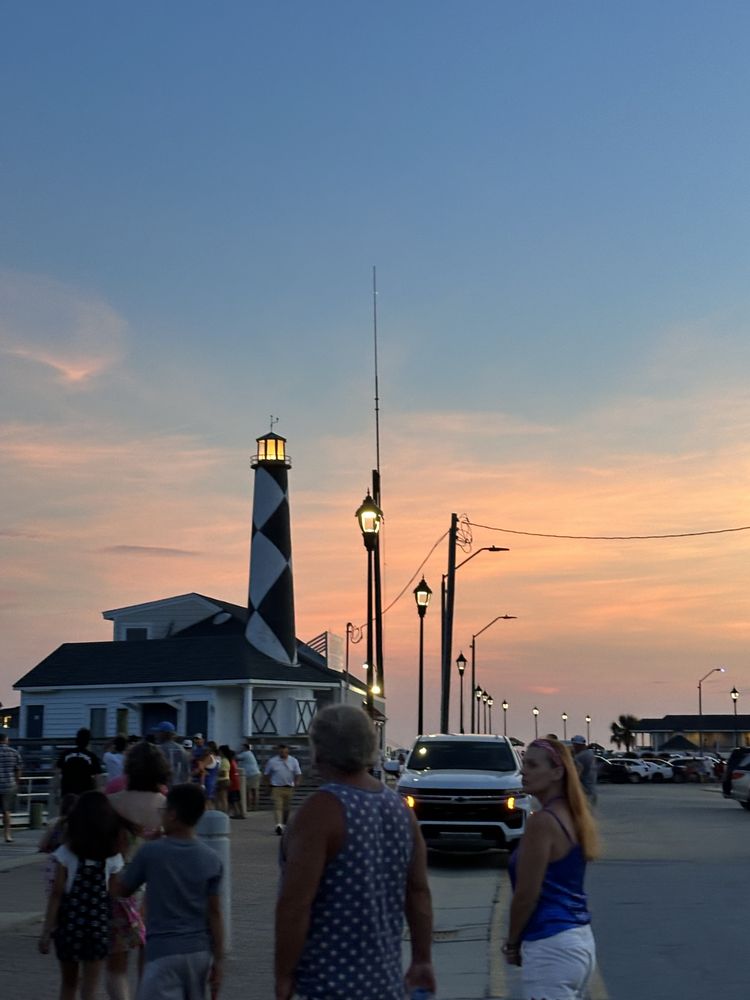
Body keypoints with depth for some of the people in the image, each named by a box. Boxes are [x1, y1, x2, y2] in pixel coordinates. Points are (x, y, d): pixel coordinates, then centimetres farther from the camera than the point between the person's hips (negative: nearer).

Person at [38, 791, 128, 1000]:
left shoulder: (67, 853, -6)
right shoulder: (113, 857, -2)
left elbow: (57, 893, -7)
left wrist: (47, 929, -2)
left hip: (69, 923, 0)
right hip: (98, 927, 0)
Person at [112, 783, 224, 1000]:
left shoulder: (151, 852, -9)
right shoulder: (211, 859, -1)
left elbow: (121, 890, 7)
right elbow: (214, 914, 0)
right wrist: (218, 960, 5)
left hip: (163, 951, -5)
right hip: (199, 951, 5)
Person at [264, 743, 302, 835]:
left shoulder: (293, 761, 3)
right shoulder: (272, 761, -1)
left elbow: (298, 774, 5)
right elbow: (267, 774, 9)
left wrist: (296, 783, -13)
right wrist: (269, 784, 2)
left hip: (289, 788, 3)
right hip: (276, 788, -3)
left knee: (287, 808, 12)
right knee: (278, 807, -16)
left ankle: (284, 825, 28)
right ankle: (279, 825, -28)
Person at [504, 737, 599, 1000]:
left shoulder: (542, 821, -18)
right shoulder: (573, 815, 9)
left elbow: (526, 894, -16)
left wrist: (512, 944, -1)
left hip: (552, 947, -10)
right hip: (580, 939, 10)